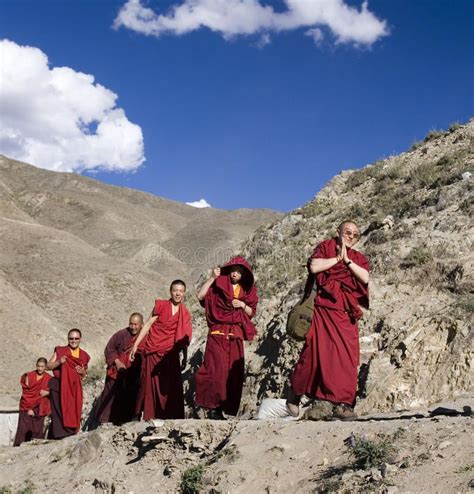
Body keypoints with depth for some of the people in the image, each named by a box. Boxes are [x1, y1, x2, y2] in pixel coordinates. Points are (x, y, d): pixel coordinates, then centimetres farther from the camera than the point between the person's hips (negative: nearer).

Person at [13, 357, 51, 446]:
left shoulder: (48, 379, 5)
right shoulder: (29, 376, 1)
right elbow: (25, 393, -1)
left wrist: (47, 392, -14)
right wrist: (29, 408, -8)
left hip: (39, 408, 1)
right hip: (27, 408, -1)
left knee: (38, 430, -3)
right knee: (23, 430, -7)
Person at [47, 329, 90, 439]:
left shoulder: (84, 356, 12)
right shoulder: (60, 351, 5)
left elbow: (84, 375, 22)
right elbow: (48, 366, 2)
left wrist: (83, 372, -1)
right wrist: (58, 362, -16)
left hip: (75, 388, 3)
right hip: (58, 386, -3)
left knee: (73, 411, -4)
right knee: (59, 411, -12)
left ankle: (71, 433, 2)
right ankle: (59, 435, -12)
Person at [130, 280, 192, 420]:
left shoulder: (185, 314, 8)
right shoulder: (161, 305, 0)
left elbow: (183, 338, 10)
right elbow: (148, 325, 0)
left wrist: (185, 358, 6)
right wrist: (136, 345, -4)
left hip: (171, 354, 2)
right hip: (153, 351, -2)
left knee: (171, 387, -1)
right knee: (151, 385, 1)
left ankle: (171, 417, 5)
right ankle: (150, 418, 6)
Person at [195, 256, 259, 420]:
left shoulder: (247, 290, 14)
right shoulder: (218, 285, 3)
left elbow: (251, 313, 15)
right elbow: (200, 296, -11)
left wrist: (243, 305, -4)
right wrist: (212, 277, -13)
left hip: (236, 336, 4)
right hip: (218, 333, -4)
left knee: (233, 372, 1)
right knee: (217, 369, -16)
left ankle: (227, 407, 8)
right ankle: (213, 407, -12)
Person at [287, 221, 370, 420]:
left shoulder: (359, 258, 19)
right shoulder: (325, 247, 10)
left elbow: (365, 278, -1)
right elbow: (314, 266, -9)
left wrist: (347, 260, -4)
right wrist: (337, 257, -4)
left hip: (346, 316, 4)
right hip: (323, 310, -4)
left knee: (347, 358, -4)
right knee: (316, 351, -7)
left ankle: (342, 404, 0)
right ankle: (294, 393, 11)